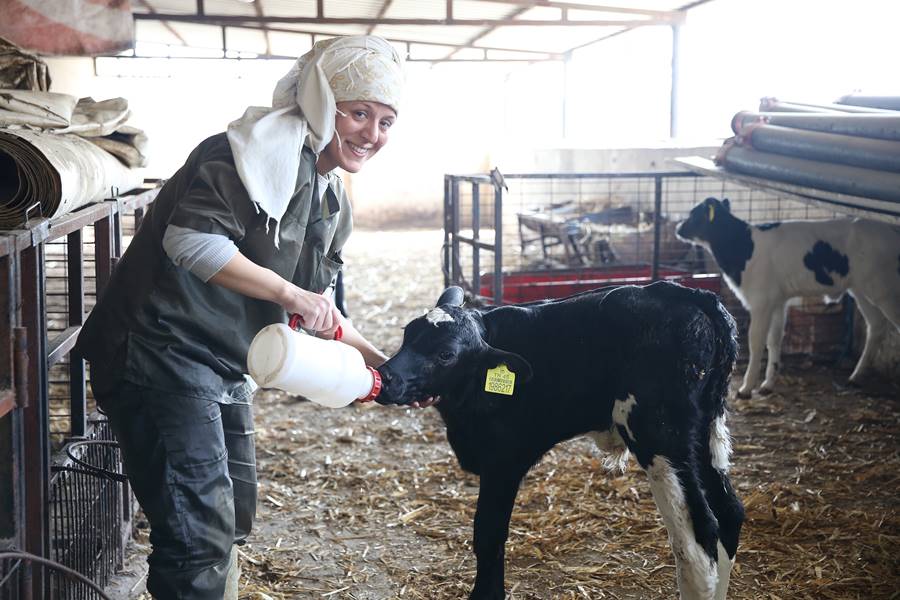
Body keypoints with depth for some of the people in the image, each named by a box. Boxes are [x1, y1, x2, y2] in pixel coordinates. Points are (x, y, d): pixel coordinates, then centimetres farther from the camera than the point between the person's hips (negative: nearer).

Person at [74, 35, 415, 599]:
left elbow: (316, 301, 21)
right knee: (200, 533, -11)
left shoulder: (331, 199, 14)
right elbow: (191, 239, -27)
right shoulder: (268, 146, -15)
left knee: (231, 519, 19)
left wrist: (379, 362, 13)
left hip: (225, 365, 10)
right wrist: (289, 293, -21)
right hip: (163, 351, -10)